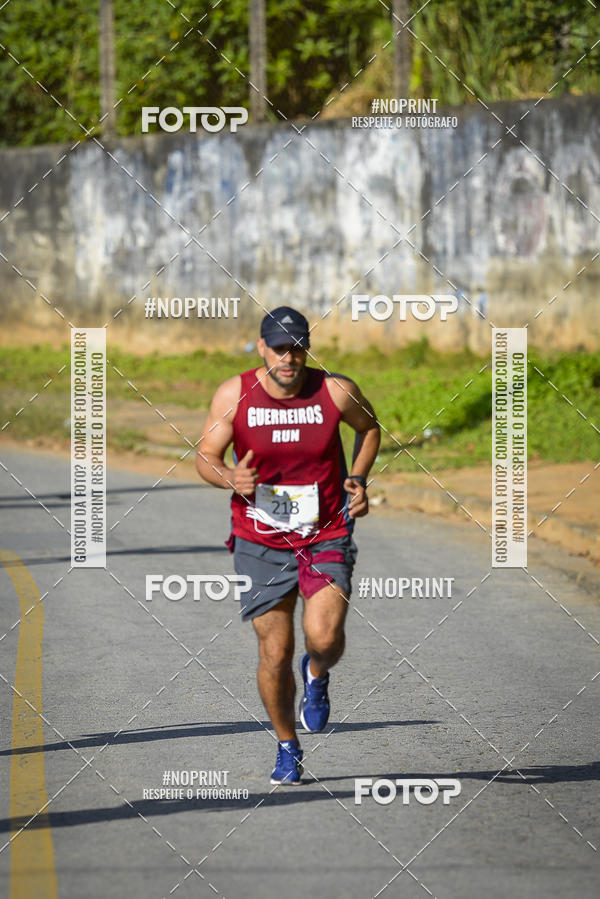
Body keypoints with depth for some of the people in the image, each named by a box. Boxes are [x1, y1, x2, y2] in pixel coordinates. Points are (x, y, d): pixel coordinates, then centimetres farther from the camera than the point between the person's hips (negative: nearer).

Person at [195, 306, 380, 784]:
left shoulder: (336, 392, -8)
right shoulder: (234, 395, -8)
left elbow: (370, 426, 13)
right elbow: (205, 456, 1)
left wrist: (358, 480, 1)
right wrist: (231, 479, -20)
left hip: (326, 536, 0)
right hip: (260, 543, 1)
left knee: (325, 637, -19)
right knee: (275, 654, 2)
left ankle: (317, 675, 19)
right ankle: (288, 748, 25)